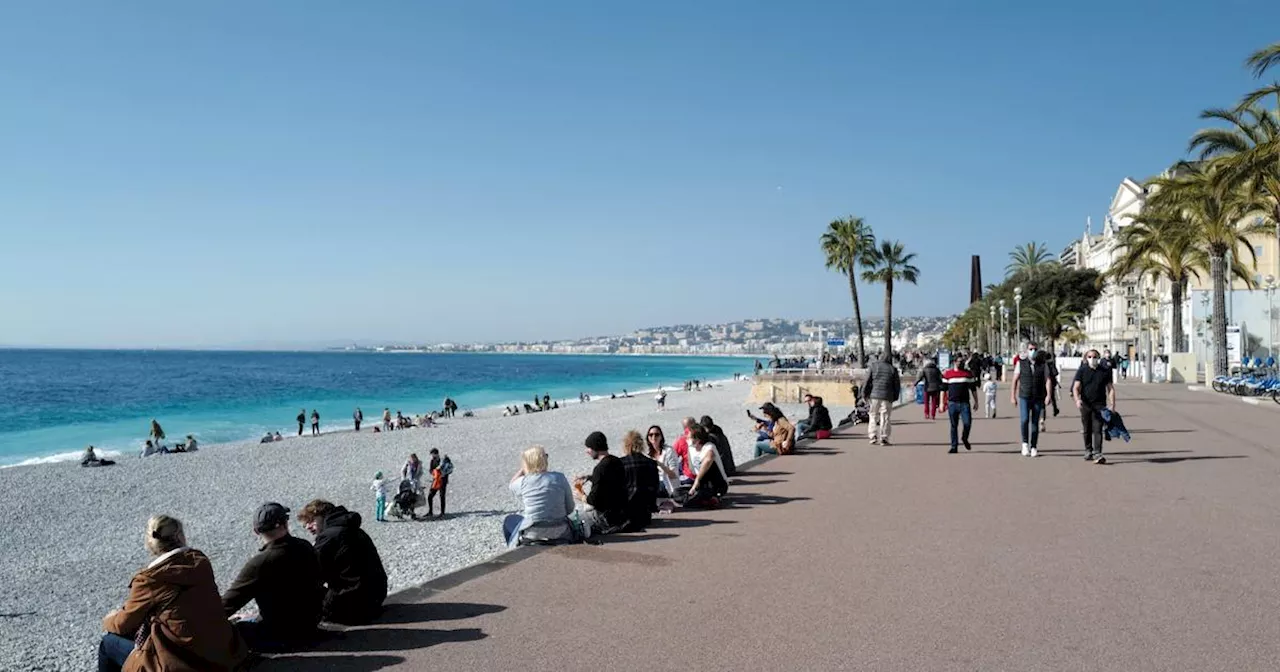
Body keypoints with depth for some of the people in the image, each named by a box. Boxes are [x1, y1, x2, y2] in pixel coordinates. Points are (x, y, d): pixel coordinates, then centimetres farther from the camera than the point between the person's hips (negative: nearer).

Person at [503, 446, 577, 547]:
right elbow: (570, 509, -1)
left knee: (509, 520, 28)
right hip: (559, 533, 2)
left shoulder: (523, 482, -11)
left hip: (532, 534, -2)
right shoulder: (559, 478, -7)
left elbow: (511, 486, 15)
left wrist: (522, 470, 9)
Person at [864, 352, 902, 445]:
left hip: (874, 395, 1)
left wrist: (866, 394, 10)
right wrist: (895, 397, 17)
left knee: (873, 416, 10)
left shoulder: (873, 366, 6)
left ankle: (873, 437, 2)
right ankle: (884, 439, 1)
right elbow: (897, 385, 6)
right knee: (885, 418, 4)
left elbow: (867, 381, 3)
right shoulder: (893, 369, 4)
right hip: (887, 396, -1)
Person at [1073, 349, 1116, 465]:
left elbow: (1110, 389, 7)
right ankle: (1088, 451, 26)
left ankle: (1097, 454, -16)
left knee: (1097, 429, -11)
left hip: (1099, 405, -1)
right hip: (1085, 404, 1)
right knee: (1087, 430, 11)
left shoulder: (1105, 371, 5)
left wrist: (1112, 404, -3)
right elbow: (1076, 387, -5)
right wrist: (1077, 399, -24)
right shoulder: (1082, 371, 2)